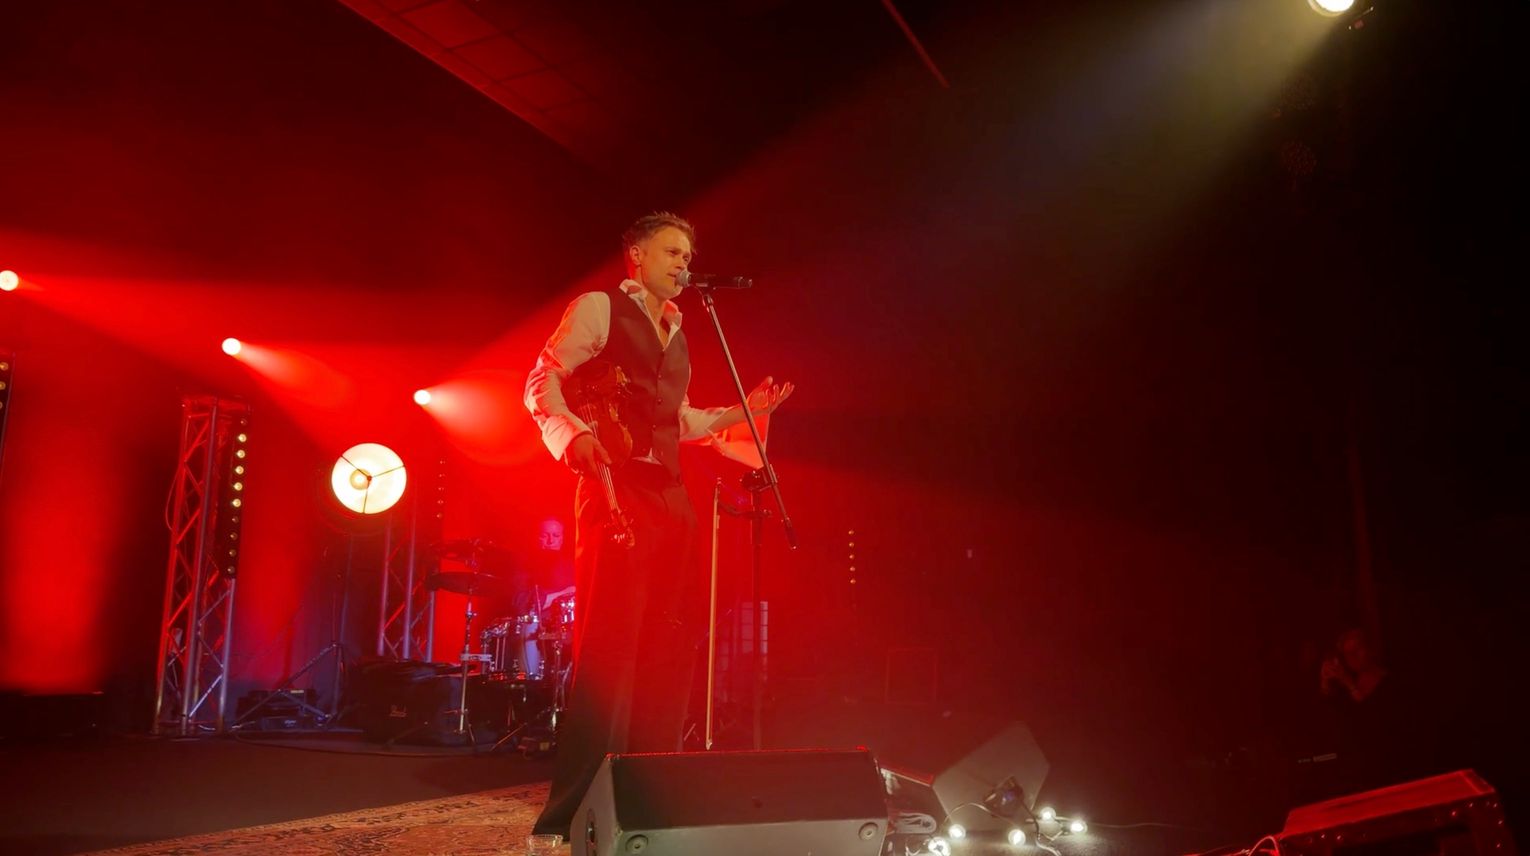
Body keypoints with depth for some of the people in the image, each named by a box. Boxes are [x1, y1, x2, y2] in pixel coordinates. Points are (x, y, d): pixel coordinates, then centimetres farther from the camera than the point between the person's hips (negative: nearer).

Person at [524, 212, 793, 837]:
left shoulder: (675, 334, 24)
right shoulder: (598, 308, 3)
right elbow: (544, 382, -5)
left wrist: (738, 414, 15)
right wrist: (575, 436, -23)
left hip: (668, 492, 8)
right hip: (615, 486, -8)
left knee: (669, 647, 5)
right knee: (608, 642, -14)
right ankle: (571, 810, -8)